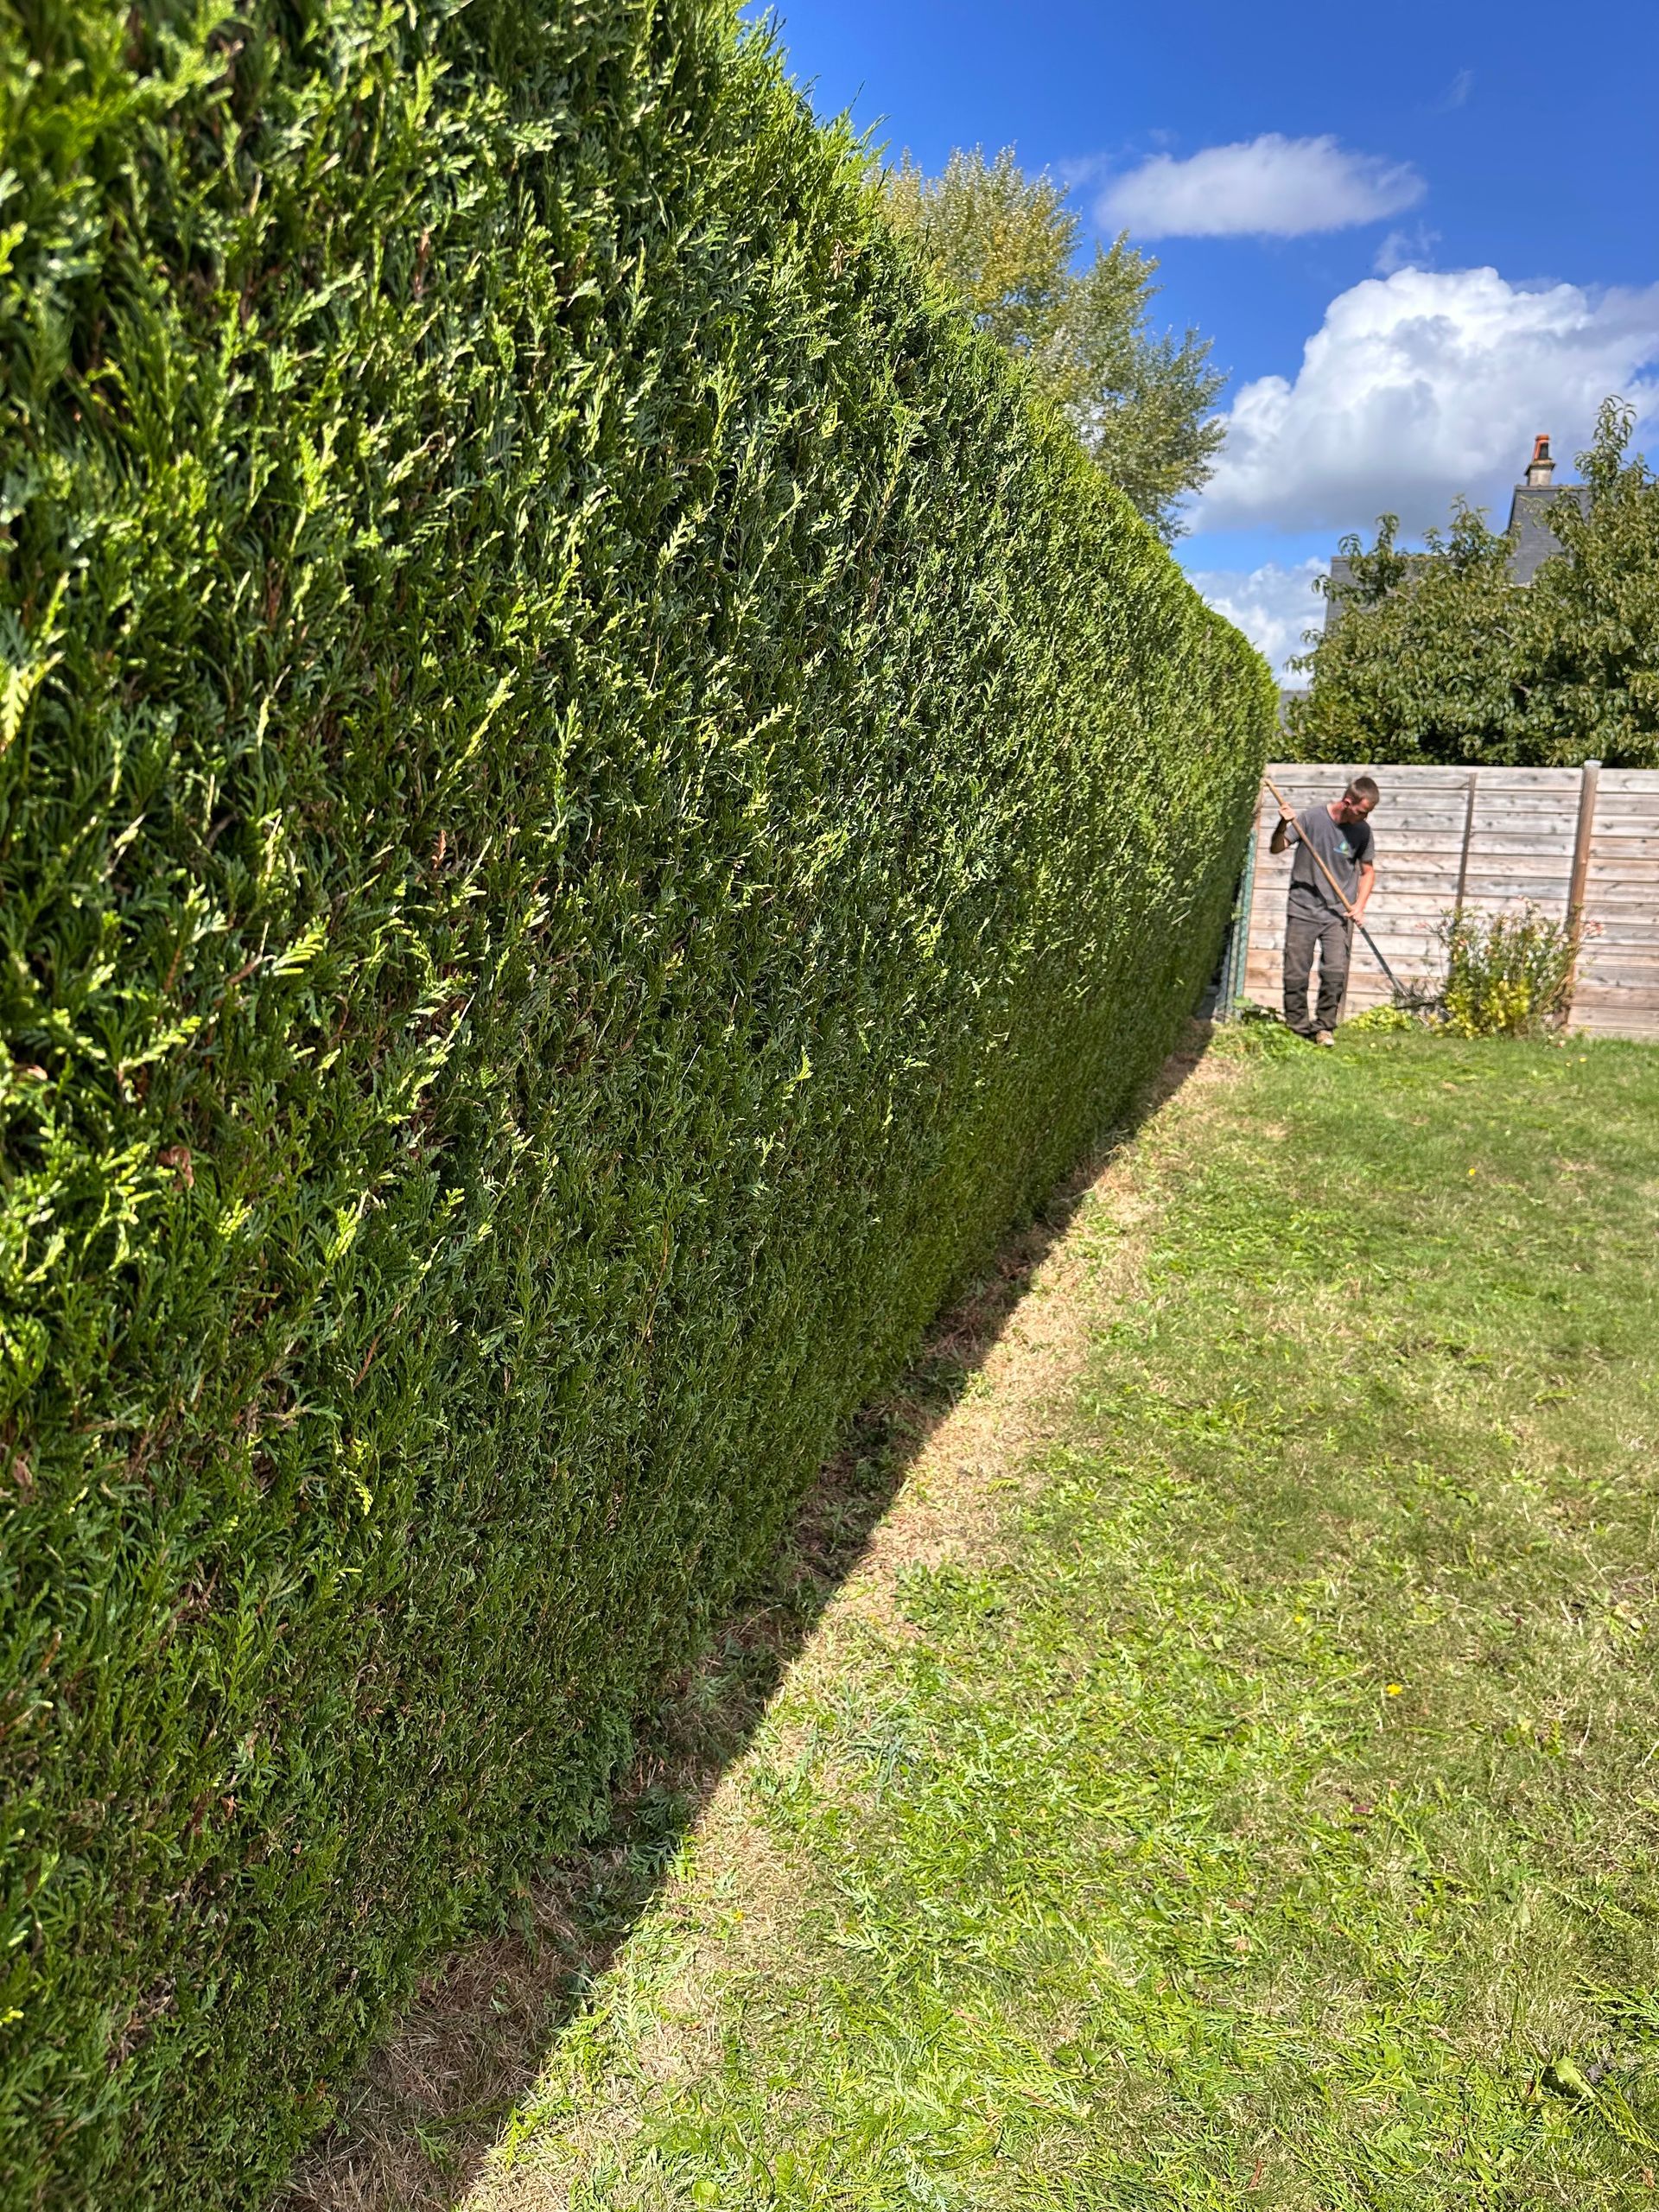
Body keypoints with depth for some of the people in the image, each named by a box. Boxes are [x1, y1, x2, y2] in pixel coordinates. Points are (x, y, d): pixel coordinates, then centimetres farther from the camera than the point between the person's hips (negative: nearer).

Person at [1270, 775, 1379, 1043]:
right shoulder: (1312, 818, -8)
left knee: (1336, 973, -9)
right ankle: (1296, 1027, 16)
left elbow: (1368, 871, 12)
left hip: (1339, 914, 2)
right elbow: (1277, 848, -5)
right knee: (1296, 974, 1)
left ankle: (1324, 1026, 7)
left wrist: (1359, 905, -2)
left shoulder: (1362, 831, 1)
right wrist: (1283, 825, -24)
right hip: (1303, 910, -1)